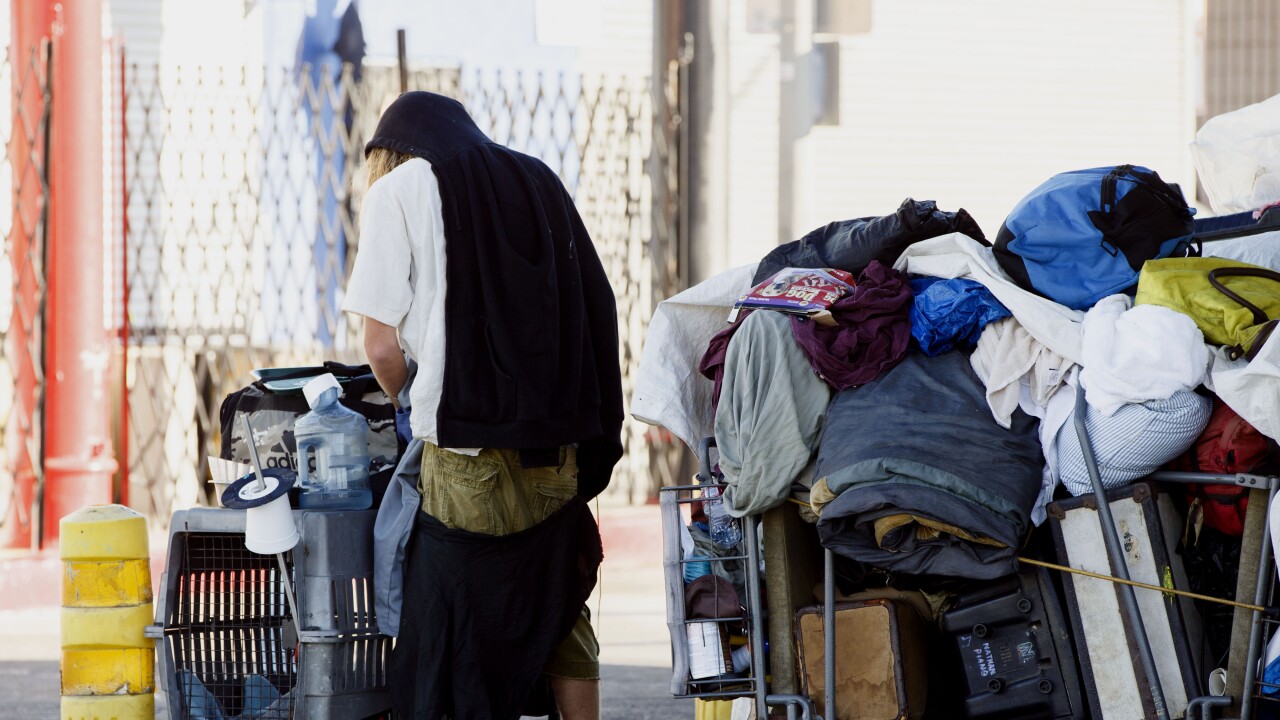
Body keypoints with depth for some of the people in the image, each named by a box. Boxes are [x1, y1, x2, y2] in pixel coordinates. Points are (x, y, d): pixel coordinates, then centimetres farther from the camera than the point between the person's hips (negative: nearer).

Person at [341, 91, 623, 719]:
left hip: (470, 461, -5)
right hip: (560, 449, 5)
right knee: (562, 623, 15)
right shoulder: (537, 181, 17)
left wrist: (408, 401, 17)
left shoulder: (398, 190, 3)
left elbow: (383, 345, -3)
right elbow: (595, 310, 13)